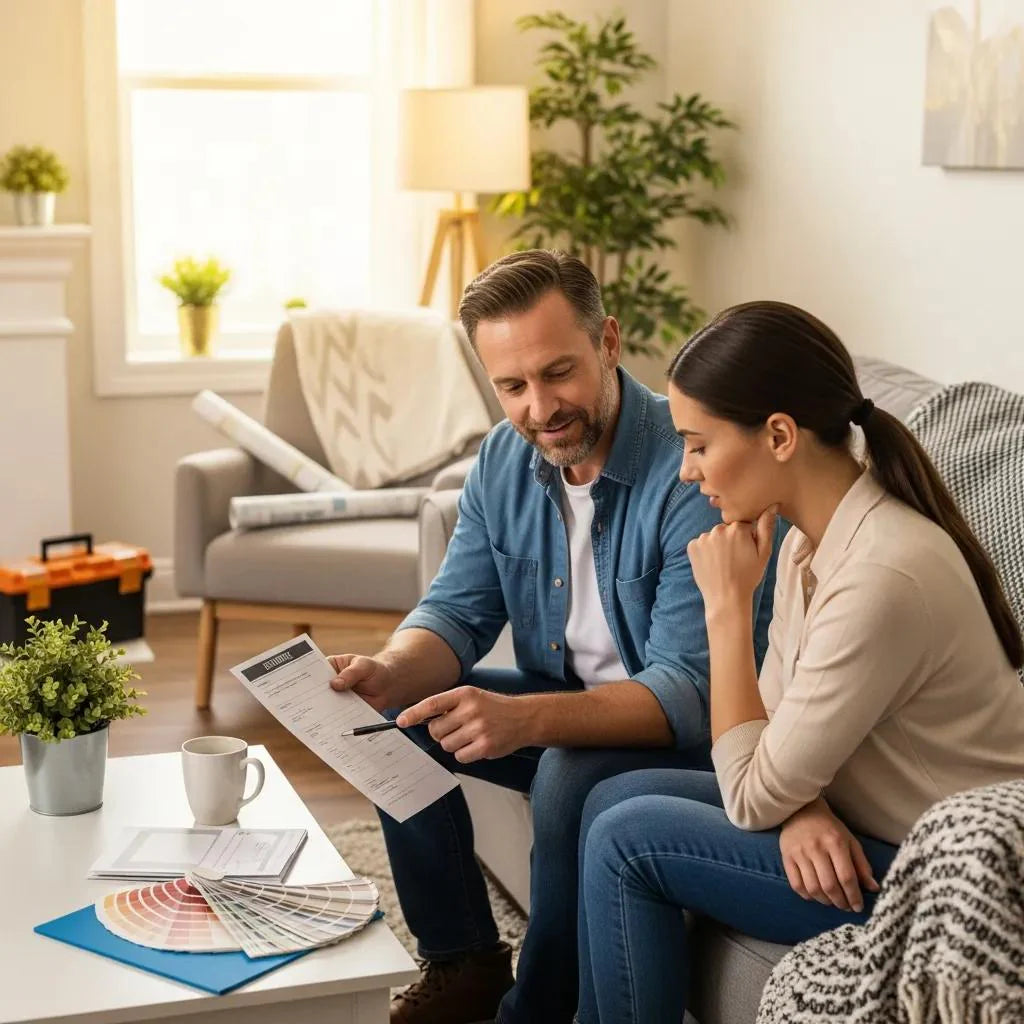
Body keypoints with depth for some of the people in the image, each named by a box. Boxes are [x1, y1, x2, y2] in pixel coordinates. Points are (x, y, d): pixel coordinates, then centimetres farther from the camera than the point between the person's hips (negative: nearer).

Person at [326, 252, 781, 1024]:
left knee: (574, 774, -34)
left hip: (691, 736, -7)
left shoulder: (696, 473, -27)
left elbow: (690, 694, -32)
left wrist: (525, 718, -47)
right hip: (568, 706, 7)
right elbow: (458, 612, 1)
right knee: (397, 722, -4)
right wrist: (391, 675, -23)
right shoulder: (505, 460, -3)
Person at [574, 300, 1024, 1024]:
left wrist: (727, 605, -17)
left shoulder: (883, 577, -28)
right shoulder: (813, 539, 1)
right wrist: (801, 804, -15)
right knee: (613, 798, 5)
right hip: (868, 828, 9)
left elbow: (752, 800, -21)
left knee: (626, 839, -12)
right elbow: (774, 721, 7)